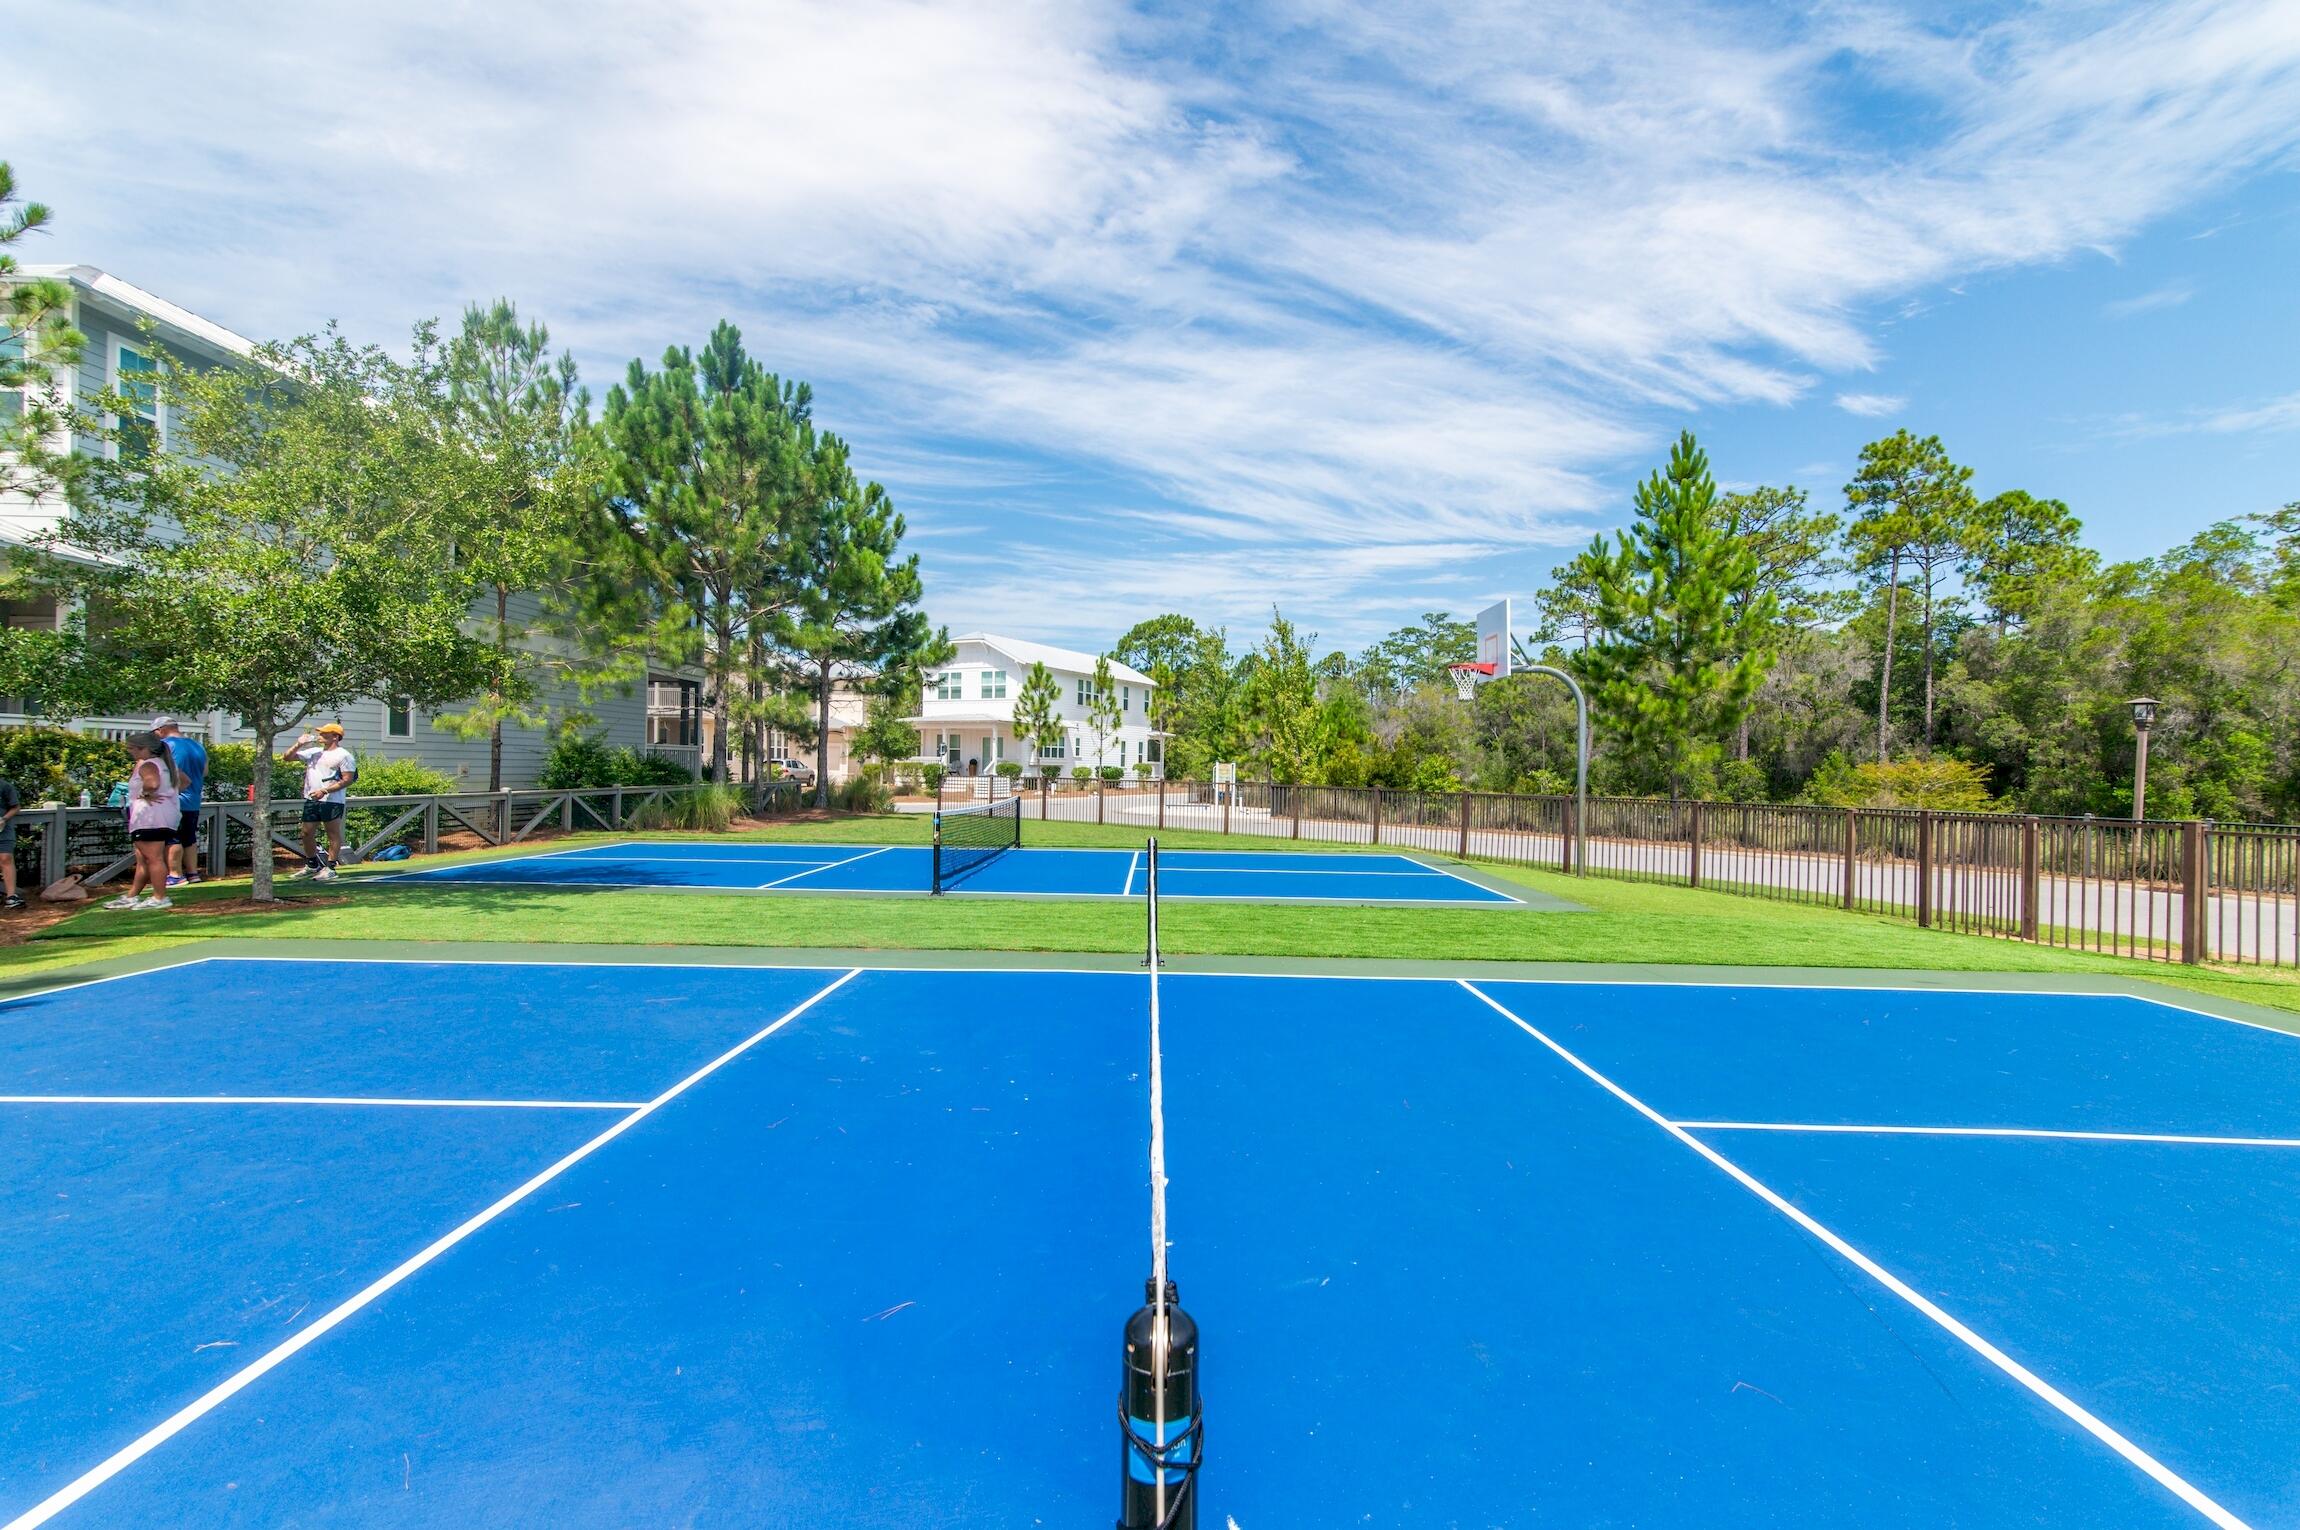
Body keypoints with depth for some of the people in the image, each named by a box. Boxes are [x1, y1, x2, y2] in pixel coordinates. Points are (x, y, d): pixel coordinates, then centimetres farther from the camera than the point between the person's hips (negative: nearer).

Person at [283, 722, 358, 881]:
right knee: (307, 833, 12)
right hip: (311, 800, 8)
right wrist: (299, 744, 7)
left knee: (333, 834, -1)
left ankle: (330, 868, 3)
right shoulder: (313, 752, 15)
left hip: (332, 801, -8)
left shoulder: (343, 755, -5)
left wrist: (325, 790, -18)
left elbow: (347, 780, -12)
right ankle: (312, 865, 27)